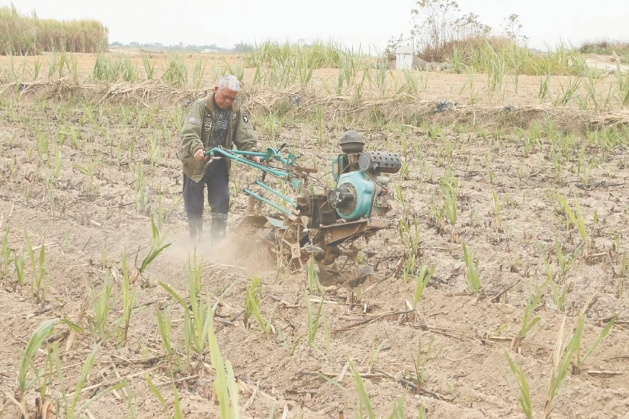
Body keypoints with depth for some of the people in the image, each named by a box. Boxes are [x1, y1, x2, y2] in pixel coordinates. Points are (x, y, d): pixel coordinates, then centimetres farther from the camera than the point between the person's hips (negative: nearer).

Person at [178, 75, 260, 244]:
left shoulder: (236, 111, 1)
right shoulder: (200, 107, -15)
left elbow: (245, 136, -3)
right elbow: (189, 133, -28)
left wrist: (253, 153, -21)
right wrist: (197, 148, -46)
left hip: (220, 164, 4)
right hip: (196, 162, -4)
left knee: (221, 202, 1)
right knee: (194, 205, 6)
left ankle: (217, 241, 11)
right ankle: (195, 241, 19)